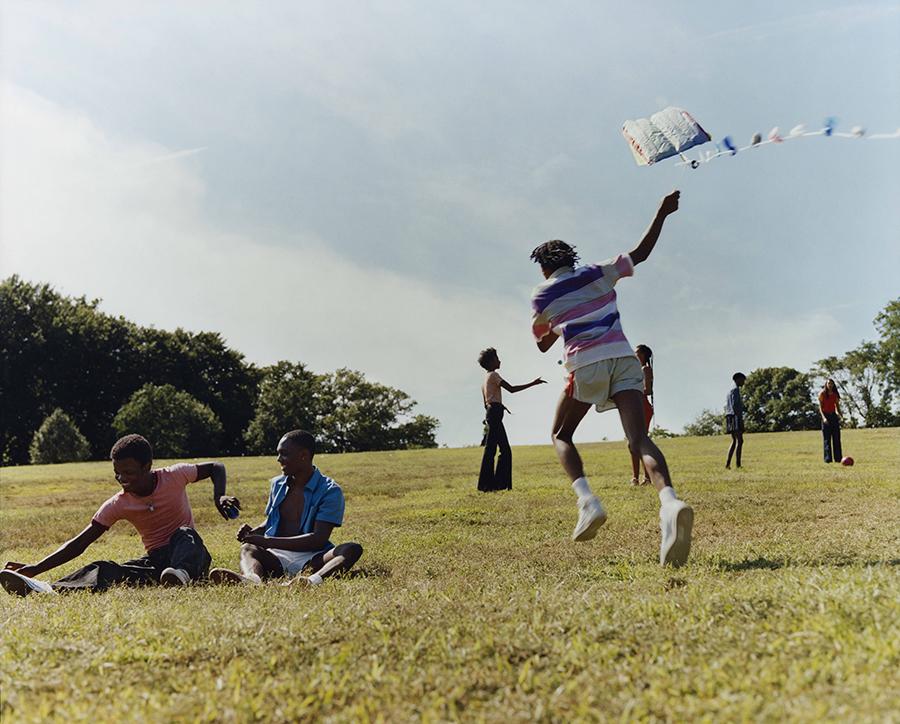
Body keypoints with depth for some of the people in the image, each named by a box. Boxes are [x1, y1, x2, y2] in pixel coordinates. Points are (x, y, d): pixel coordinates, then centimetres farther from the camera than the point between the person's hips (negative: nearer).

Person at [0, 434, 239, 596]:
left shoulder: (174, 476, -7)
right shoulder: (118, 505, -3)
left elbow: (216, 468, 6)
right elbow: (80, 543, -5)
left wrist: (219, 497, -15)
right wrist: (36, 568, -16)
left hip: (189, 554, -1)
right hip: (155, 561, 1)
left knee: (185, 533, -36)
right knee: (103, 570, -27)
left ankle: (182, 575, -67)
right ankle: (46, 590, -53)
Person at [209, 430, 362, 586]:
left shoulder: (330, 491, -4)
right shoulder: (277, 484, 15)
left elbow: (319, 539, -15)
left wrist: (268, 541, -18)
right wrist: (253, 532, 4)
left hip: (311, 560, -4)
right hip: (277, 558, 4)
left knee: (353, 549, -31)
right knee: (248, 548, -26)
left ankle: (313, 580, -61)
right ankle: (252, 578, -61)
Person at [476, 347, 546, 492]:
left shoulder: (486, 378, 24)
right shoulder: (493, 375, -5)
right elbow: (511, 389, -16)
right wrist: (532, 383, -15)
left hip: (490, 413, 10)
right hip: (495, 413, -10)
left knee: (505, 450, 9)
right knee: (490, 449, -11)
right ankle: (487, 485, -13)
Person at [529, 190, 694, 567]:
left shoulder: (541, 296, 12)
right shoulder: (599, 273, 15)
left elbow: (542, 344, 24)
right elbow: (641, 252, 22)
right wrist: (663, 213, 28)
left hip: (586, 365, -2)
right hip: (624, 359, 2)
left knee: (560, 435, 16)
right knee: (639, 438, -9)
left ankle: (587, 501, -10)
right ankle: (669, 501, -38)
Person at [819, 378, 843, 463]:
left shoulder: (835, 394, 9)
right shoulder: (822, 394, -4)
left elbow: (837, 406, 15)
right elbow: (820, 407, -7)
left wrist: (838, 414, -2)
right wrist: (824, 417, -19)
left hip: (833, 416, 4)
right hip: (825, 416, -4)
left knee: (836, 438, 3)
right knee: (827, 438, -4)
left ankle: (838, 458, 7)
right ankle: (828, 458, -3)